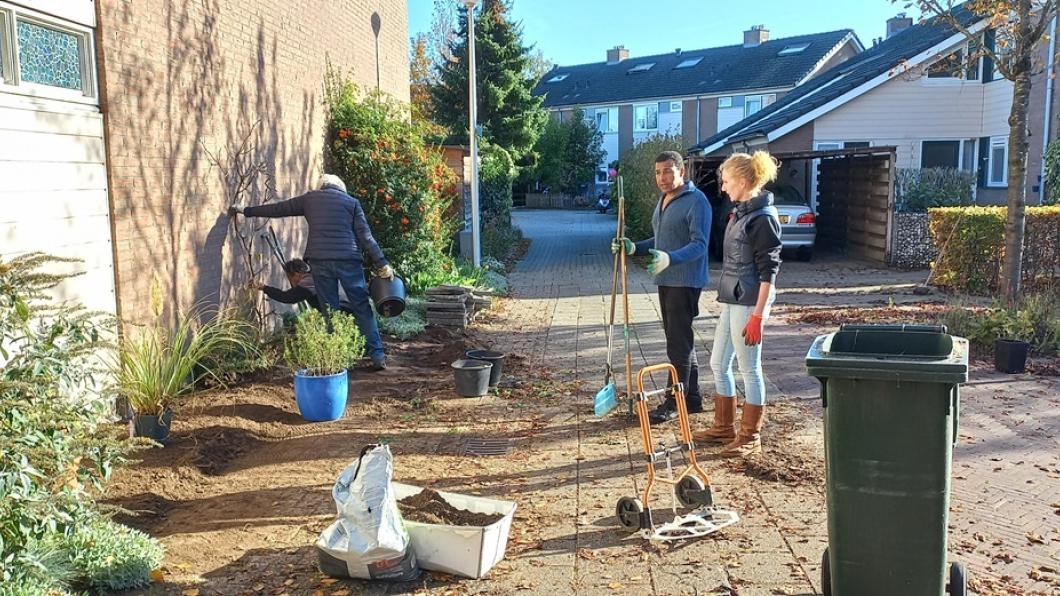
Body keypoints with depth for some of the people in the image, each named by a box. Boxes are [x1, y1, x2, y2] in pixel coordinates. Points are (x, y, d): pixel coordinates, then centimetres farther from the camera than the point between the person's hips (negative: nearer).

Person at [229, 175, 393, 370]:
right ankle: (378, 356, 1)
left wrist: (246, 211, 34)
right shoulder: (352, 202, 11)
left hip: (320, 261, 1)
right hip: (348, 260, -1)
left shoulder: (310, 199, 16)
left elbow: (278, 209, 22)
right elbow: (365, 236, 3)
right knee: (362, 308, 4)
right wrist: (383, 264, 2)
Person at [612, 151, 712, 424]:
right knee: (681, 341, 14)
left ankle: (674, 403, 2)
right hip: (666, 281, 9)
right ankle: (692, 398, 24)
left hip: (685, 282, -9)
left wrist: (670, 258, -37)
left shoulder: (696, 201, -14)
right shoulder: (663, 201, 16)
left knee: (679, 344, -5)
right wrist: (633, 247, 8)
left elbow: (699, 244, -22)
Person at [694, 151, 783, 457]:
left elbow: (768, 270, -17)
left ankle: (750, 437, 14)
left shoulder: (763, 217, -14)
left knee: (749, 369, 1)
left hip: (748, 303, -9)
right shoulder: (740, 212, 12)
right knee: (719, 364, 15)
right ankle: (724, 427, 29)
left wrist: (758, 316, -20)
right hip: (730, 300, 9)